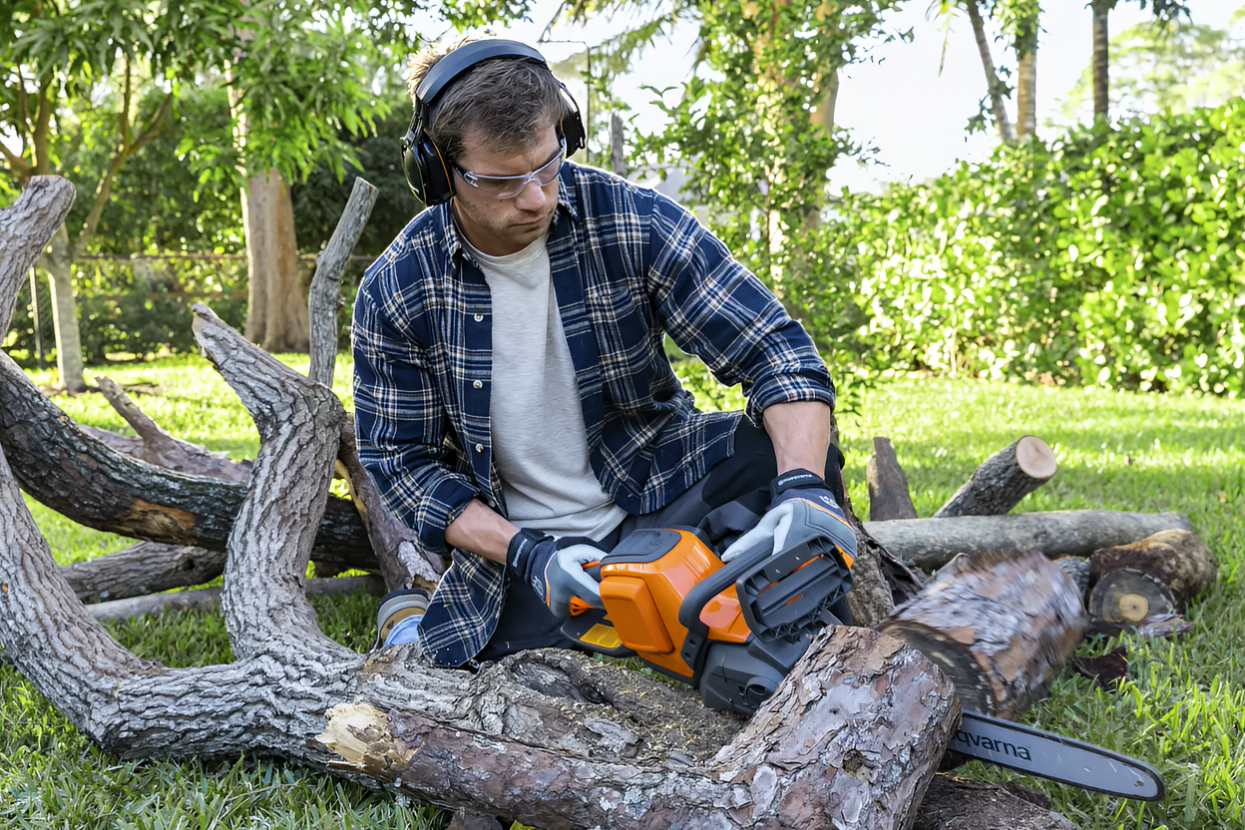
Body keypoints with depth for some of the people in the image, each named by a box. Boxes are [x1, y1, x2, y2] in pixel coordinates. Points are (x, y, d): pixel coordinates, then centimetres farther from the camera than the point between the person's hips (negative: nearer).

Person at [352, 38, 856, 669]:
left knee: (790, 454, -26)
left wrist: (804, 488, -37)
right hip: (522, 550, 0)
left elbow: (774, 350, -18)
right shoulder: (395, 291, -13)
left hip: (659, 499, 0)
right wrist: (526, 553, -19)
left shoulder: (632, 220, -16)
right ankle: (411, 624, 20)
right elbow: (402, 460, -5)